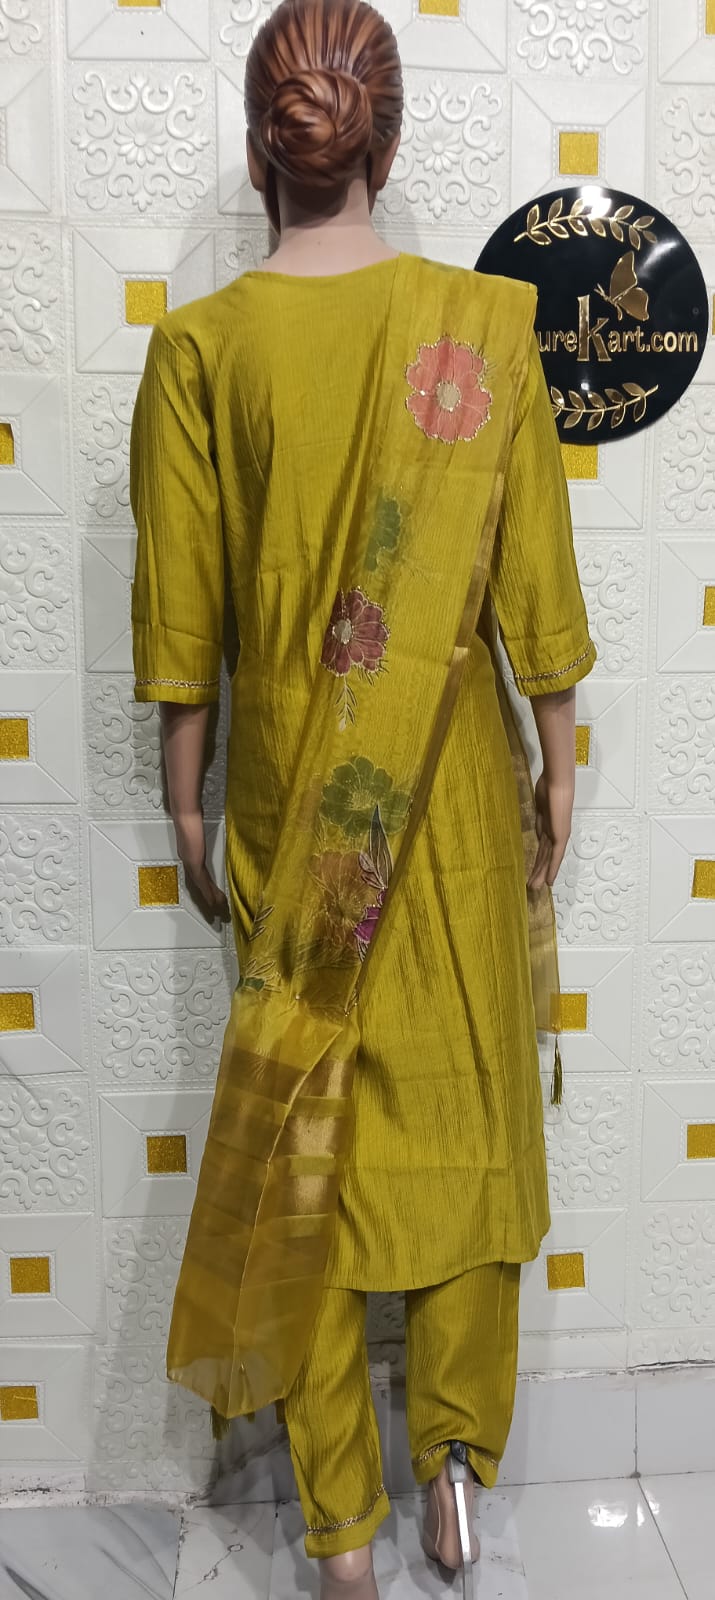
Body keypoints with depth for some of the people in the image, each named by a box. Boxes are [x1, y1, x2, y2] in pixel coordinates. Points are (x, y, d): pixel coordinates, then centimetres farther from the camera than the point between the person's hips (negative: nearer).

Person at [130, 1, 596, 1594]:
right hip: (459, 788, 0)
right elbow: (533, 579, -4)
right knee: (466, 1114, 17)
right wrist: (559, 759, 9)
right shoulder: (486, 321, -6)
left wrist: (188, 803, 8)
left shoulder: (200, 347, -6)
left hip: (288, 795, 0)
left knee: (308, 1127, 12)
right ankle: (457, 1458, 30)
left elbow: (181, 612, -3)